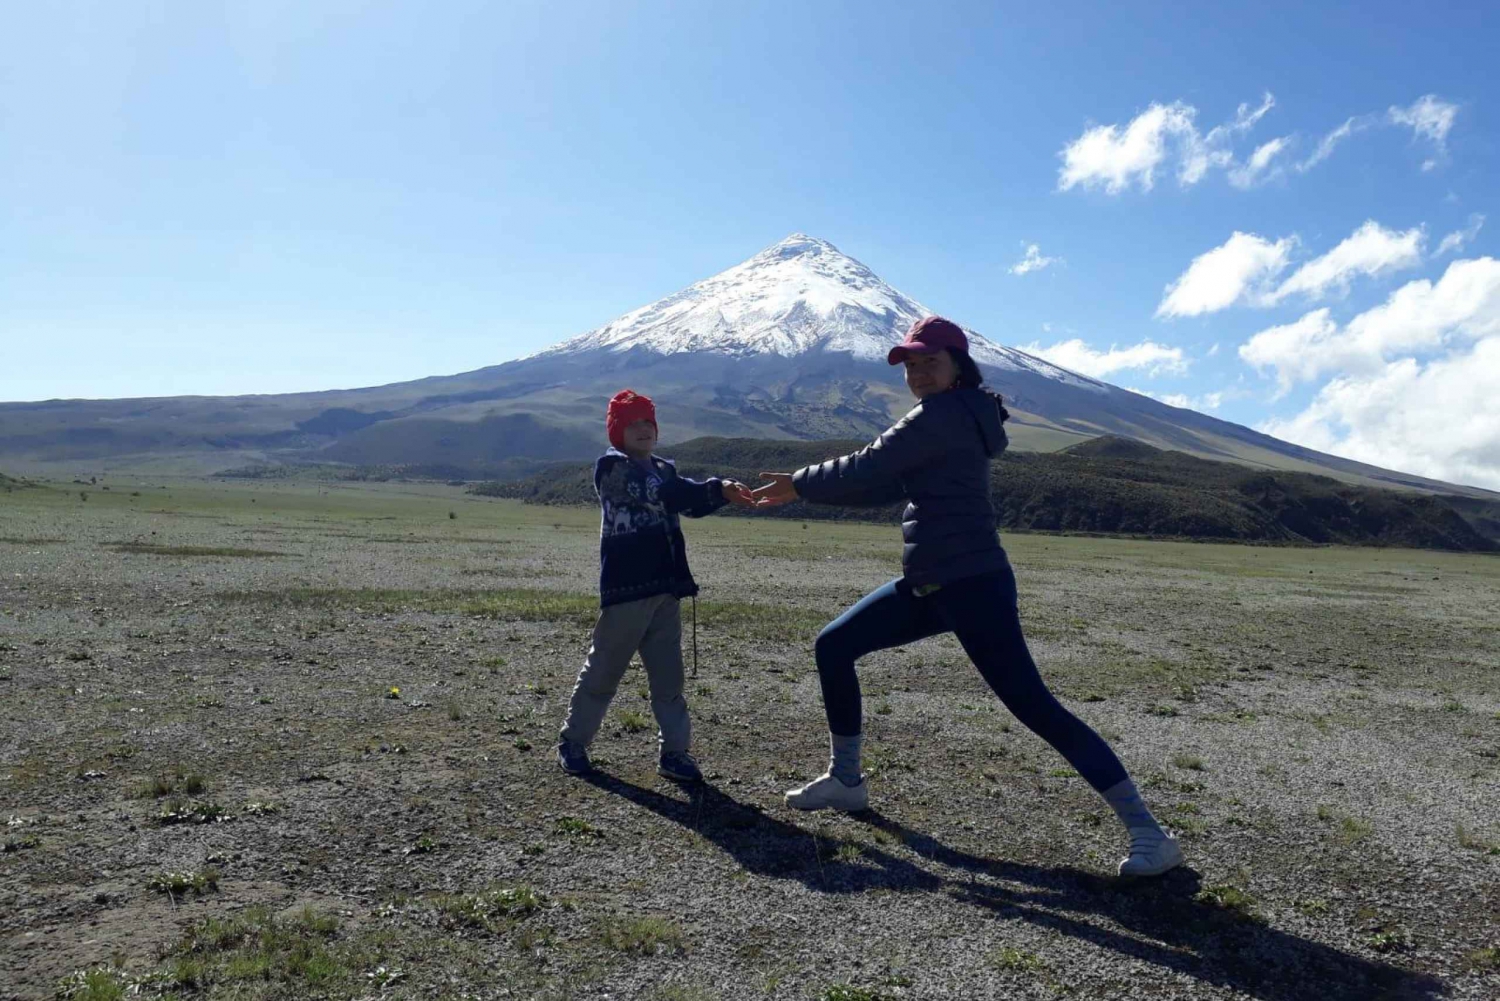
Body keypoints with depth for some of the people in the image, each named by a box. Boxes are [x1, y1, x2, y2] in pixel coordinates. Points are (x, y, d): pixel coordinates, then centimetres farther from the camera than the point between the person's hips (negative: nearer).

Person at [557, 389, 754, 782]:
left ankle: (673, 751, 15)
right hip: (625, 588, -6)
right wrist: (717, 487, -30)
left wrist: (721, 493, -20)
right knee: (603, 671, 5)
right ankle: (572, 742, 21)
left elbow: (691, 501, 1)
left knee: (668, 675, 8)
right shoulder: (610, 467, -7)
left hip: (665, 587, 6)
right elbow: (661, 494, -23)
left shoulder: (664, 469, 16)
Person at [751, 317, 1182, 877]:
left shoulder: (943, 414, -13)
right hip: (928, 585, 10)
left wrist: (800, 482, 2)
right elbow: (885, 486, 19)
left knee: (1034, 707, -11)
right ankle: (845, 780, 25)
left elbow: (867, 469, -14)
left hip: (974, 585, -10)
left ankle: (1149, 834, -2)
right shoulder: (952, 418, 17)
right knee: (833, 647, 12)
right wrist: (801, 488, 14)